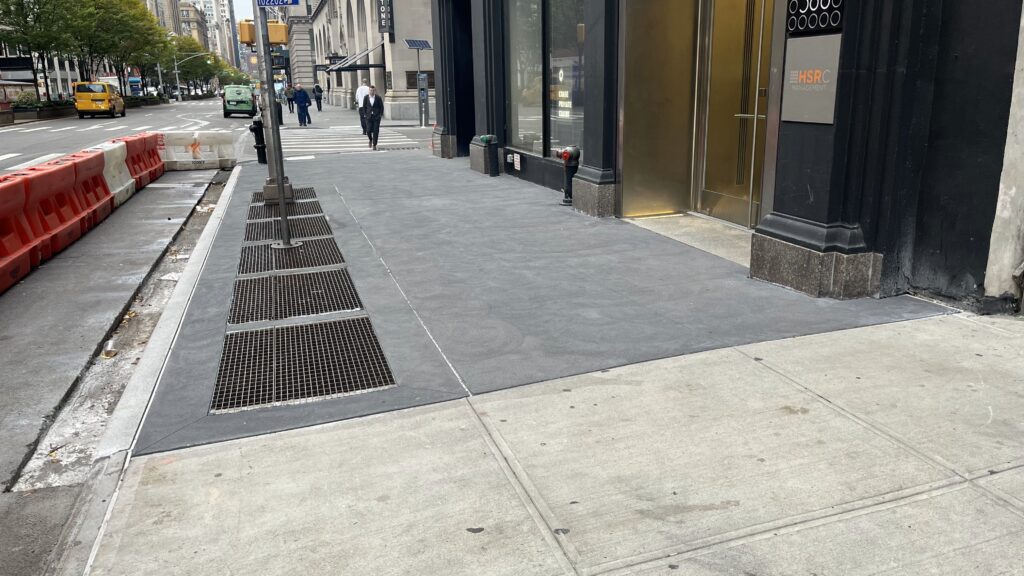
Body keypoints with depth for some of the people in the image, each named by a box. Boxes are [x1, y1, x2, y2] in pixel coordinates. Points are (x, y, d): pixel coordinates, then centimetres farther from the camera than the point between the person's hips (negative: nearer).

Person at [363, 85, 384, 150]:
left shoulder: (378, 98, -4)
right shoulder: (366, 98, 1)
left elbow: (381, 107, 4)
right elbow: (364, 107, 11)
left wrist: (381, 115, 0)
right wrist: (366, 114, 6)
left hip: (376, 117, -1)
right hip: (369, 117, 1)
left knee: (376, 131, -2)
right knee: (368, 130, -6)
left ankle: (374, 145, 7)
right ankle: (370, 140, 26)